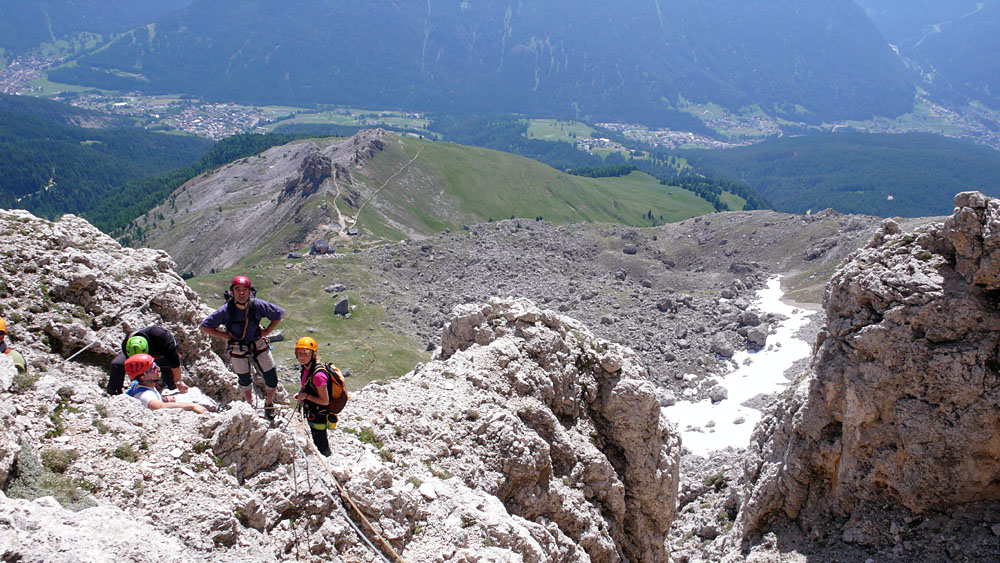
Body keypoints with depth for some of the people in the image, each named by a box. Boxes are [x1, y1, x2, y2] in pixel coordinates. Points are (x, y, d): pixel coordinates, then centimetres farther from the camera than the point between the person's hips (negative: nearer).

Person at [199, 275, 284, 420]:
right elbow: (204, 327, -13)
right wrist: (226, 336, -14)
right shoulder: (226, 310, -22)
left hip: (259, 344, 1)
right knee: (244, 380, 13)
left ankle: (269, 403, 32)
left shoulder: (258, 305, -20)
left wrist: (266, 331, -8)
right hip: (237, 348, -1)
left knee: (272, 378, 2)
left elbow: (279, 314, -3)